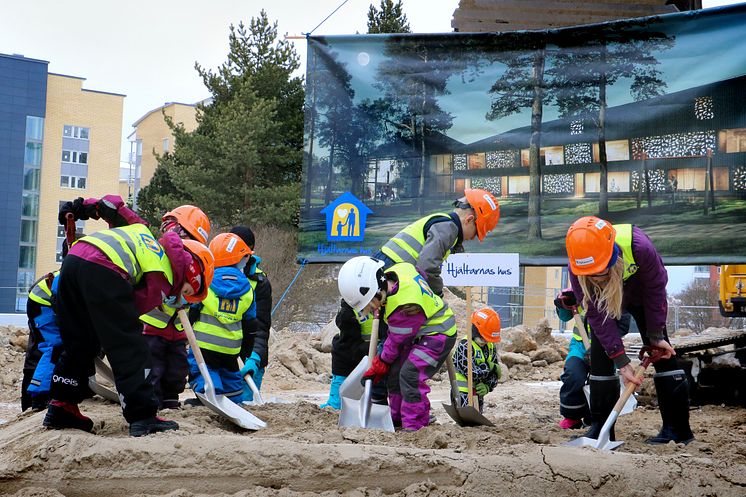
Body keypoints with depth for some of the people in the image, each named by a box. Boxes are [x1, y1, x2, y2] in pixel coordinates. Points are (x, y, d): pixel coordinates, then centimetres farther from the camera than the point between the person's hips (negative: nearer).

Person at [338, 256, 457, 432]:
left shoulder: (405, 306, -35)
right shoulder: (396, 270, -11)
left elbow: (398, 340, -20)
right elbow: (420, 272, 13)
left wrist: (382, 362, -2)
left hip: (438, 334, -10)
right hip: (418, 333, 10)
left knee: (410, 374, -22)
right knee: (395, 373, 10)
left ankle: (415, 425, -14)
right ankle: (397, 419, 22)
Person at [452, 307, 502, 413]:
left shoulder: (491, 346, 6)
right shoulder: (464, 346, -18)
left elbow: (494, 373, 8)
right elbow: (473, 373, -24)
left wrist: (488, 386, -10)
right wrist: (490, 366, -11)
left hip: (478, 393, 8)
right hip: (463, 394, -8)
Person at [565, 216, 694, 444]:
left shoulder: (639, 247, -42)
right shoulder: (577, 269, -35)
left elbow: (655, 290, -22)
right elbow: (597, 316, -27)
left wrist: (656, 336, -15)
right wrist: (621, 361, -29)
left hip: (641, 295, -1)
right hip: (603, 299, 2)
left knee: (662, 353, -8)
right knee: (600, 356, -6)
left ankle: (678, 428, -3)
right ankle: (600, 428, 3)